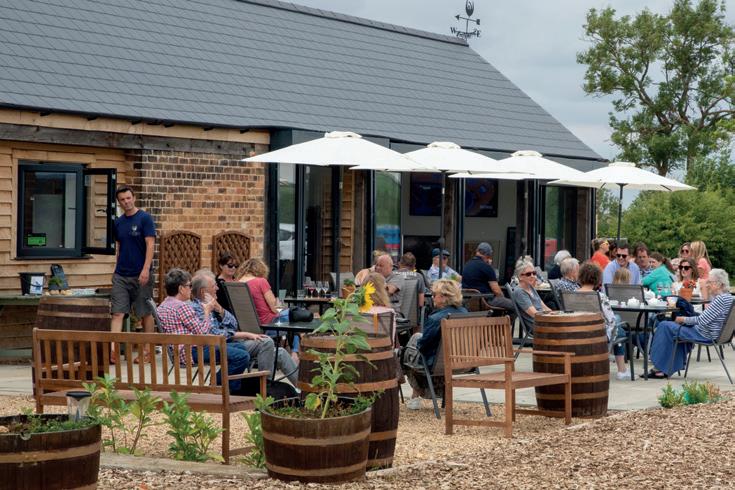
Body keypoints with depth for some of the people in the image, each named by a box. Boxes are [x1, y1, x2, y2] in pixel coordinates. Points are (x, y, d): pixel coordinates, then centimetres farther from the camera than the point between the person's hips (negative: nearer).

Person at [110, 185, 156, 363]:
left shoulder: (144, 218, -6)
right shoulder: (118, 223, 11)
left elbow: (150, 245, -11)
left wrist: (146, 270, -19)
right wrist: (116, 268, 10)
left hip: (141, 275, -5)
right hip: (121, 275, 5)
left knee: (146, 313, 5)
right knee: (117, 313, -5)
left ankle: (148, 350, 14)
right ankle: (113, 349, -12)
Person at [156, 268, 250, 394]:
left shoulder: (163, 306, 18)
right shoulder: (182, 306, -15)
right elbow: (202, 332, -13)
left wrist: (205, 312, 16)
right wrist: (207, 312, 1)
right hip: (192, 352, -11)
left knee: (241, 347, 18)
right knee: (242, 356, -20)